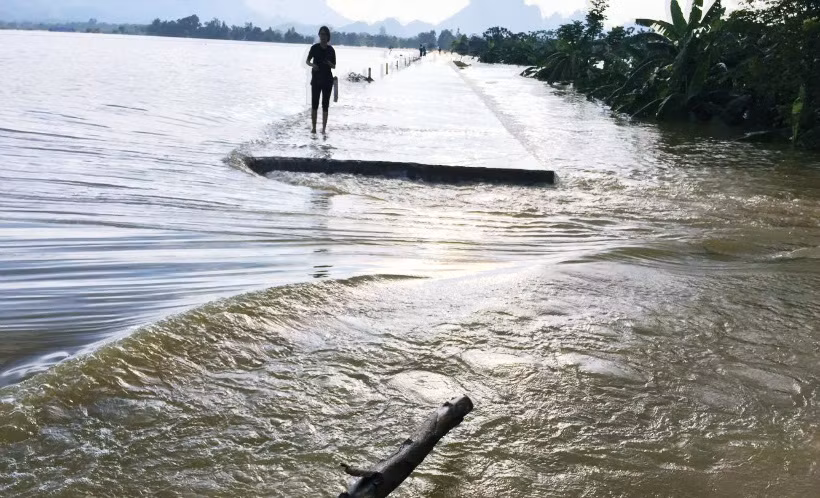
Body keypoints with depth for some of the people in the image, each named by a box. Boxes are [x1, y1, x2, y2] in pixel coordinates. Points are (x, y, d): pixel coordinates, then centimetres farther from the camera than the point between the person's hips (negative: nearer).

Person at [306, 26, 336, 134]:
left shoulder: (331, 50, 2)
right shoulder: (314, 48, 0)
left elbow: (334, 66, 6)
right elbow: (308, 61, 7)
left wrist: (329, 63, -16)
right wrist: (312, 65, -14)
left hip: (327, 80, 0)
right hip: (316, 79, 0)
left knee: (325, 104, 2)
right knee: (314, 104, -1)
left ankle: (324, 128, 6)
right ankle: (314, 128, 5)